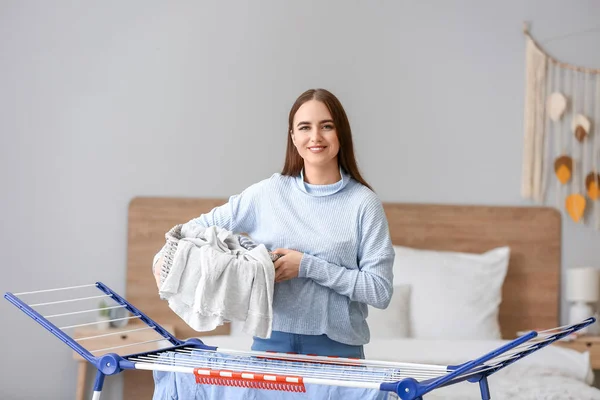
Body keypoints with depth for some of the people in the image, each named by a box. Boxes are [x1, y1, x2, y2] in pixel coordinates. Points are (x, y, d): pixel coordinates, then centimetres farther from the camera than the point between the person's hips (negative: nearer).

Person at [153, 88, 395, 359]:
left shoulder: (364, 202, -5)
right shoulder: (268, 193, 3)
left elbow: (380, 290, -9)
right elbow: (204, 225, 15)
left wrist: (309, 266, -15)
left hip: (337, 348, -2)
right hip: (272, 341, 2)